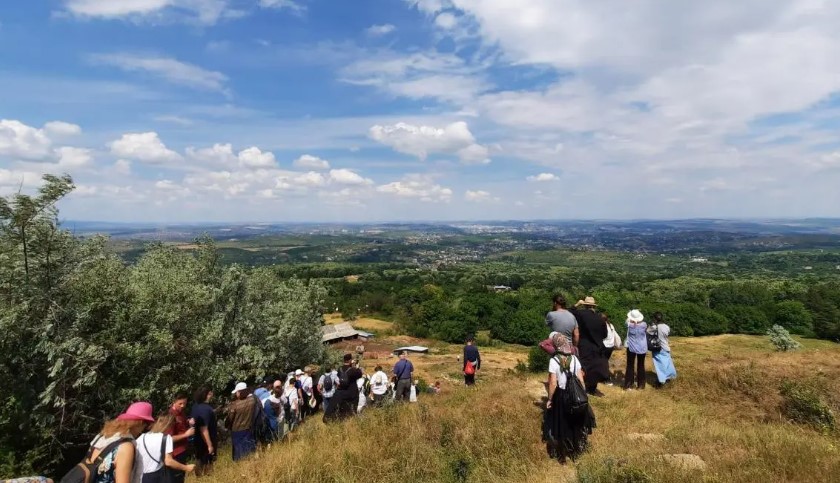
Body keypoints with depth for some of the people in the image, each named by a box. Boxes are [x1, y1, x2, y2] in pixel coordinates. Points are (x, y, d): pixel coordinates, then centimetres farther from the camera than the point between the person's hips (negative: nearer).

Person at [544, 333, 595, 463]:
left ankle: (561, 453, 28)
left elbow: (553, 383, -19)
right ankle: (576, 449, 42)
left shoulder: (554, 361, -19)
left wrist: (549, 399, -7)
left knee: (560, 425, 14)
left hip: (560, 396, -4)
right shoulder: (574, 359, -6)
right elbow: (581, 380, -3)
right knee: (575, 423, 24)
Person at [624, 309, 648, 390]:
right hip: (642, 348, 1)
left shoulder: (629, 324, -16)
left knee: (630, 366, 8)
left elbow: (627, 320, 9)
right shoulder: (643, 325, -12)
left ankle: (628, 385, 10)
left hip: (631, 348, -1)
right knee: (641, 366, 13)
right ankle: (641, 385, 19)